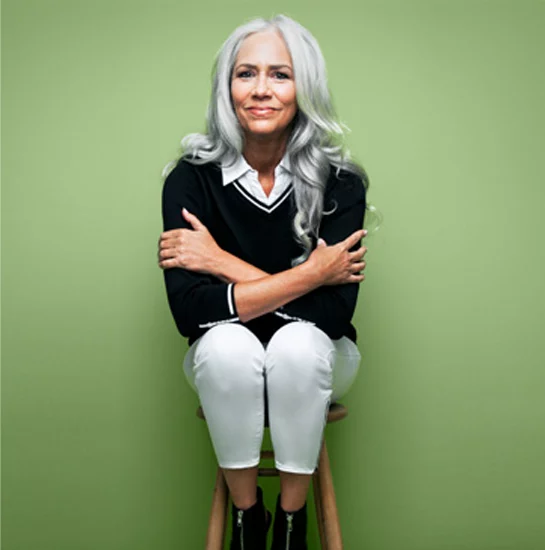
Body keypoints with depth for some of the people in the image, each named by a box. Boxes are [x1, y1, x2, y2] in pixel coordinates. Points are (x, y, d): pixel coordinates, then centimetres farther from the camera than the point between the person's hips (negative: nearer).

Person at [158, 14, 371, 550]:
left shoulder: (339, 181, -14)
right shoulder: (191, 178, -13)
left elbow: (333, 311, -24)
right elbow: (188, 309, -24)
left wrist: (222, 263, -23)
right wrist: (309, 274, -25)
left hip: (313, 363, 0)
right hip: (227, 368, 0)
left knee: (299, 342, -32)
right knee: (226, 344, -32)